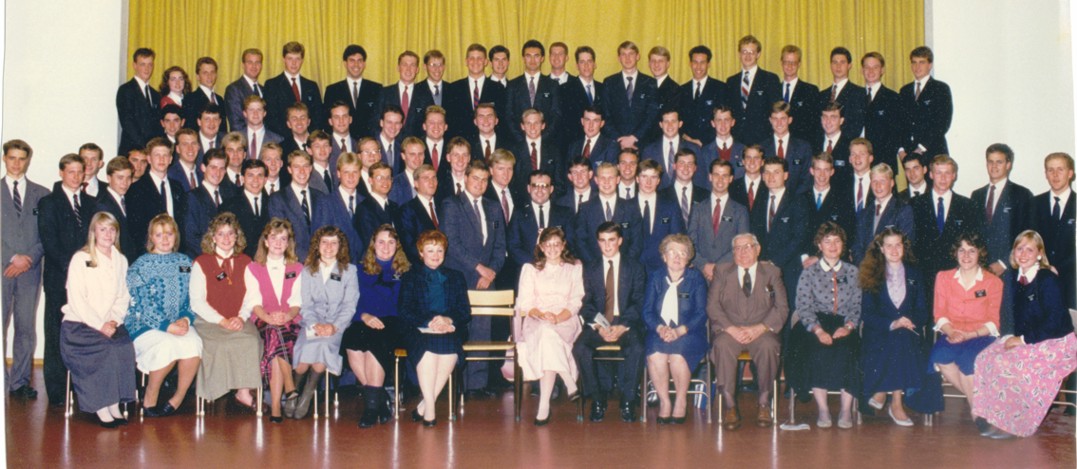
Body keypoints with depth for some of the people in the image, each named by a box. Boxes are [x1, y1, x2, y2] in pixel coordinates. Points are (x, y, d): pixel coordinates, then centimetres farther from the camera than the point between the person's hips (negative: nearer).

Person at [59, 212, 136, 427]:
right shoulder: (80, 259, 1)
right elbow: (76, 299, -8)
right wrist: (99, 326, -16)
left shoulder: (121, 260, 16)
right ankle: (102, 408, -25)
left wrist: (114, 321, -7)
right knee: (104, 349, -31)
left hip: (109, 325, 4)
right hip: (78, 324, -4)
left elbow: (123, 297, 13)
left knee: (125, 346, -27)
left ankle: (115, 405, -23)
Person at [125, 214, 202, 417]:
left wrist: (186, 318, -9)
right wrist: (167, 326, -19)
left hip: (178, 323, 3)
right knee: (168, 345, -35)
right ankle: (150, 399, -12)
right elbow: (142, 304, -8)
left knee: (193, 343, -31)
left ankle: (178, 398, -13)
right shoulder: (140, 265, 2)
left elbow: (192, 297, 13)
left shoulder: (185, 262, 15)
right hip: (144, 324, -3)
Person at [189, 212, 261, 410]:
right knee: (223, 344, -33)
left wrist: (241, 318, -12)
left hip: (239, 322, 3)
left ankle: (245, 392, -23)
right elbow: (197, 302, -3)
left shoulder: (245, 262, 15)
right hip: (209, 322, -2)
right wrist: (222, 321, -14)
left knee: (252, 341, -29)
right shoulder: (201, 263, 4)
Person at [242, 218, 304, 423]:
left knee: (276, 342, -34)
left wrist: (287, 316, -19)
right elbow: (254, 302, 1)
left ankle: (275, 406, -37)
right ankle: (290, 388, -37)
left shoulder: (297, 269, 19)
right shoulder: (252, 269, 16)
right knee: (275, 333, -36)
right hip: (263, 322, 0)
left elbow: (297, 301, 5)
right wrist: (269, 317, -20)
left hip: (290, 321, 0)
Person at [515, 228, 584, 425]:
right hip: (536, 321, 1)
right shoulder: (530, 269, 16)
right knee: (546, 334, -38)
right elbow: (525, 302, 7)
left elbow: (575, 302, 6)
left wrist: (558, 317, -13)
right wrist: (541, 314, -14)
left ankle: (544, 406, -40)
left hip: (565, 320, -1)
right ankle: (570, 385, -28)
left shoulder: (574, 268, 15)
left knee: (548, 335, -37)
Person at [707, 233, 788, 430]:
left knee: (768, 346, -34)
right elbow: (712, 306, 4)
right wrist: (731, 329, -13)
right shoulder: (722, 272, 15)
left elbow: (782, 308, 4)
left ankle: (764, 404, -22)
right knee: (722, 345, -34)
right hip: (730, 330, 0)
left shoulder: (772, 272, 14)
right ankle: (730, 405, -29)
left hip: (761, 331, 0)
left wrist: (759, 328, -13)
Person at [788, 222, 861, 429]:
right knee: (818, 350, -32)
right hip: (815, 324, -1)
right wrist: (818, 330, -19)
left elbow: (857, 306, 6)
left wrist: (848, 327, -14)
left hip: (845, 327, 1)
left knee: (846, 350, -31)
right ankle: (822, 409, -27)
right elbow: (804, 307, -1)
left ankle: (846, 410, -26)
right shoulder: (809, 273, 10)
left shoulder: (853, 272, 14)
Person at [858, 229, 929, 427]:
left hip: (909, 333, 2)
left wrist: (911, 322, -13)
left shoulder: (914, 274, 16)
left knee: (904, 338, -32)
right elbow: (867, 314, -2)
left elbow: (922, 310, 10)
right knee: (897, 342, -33)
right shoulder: (872, 275, 7)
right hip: (878, 333, -2)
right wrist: (892, 324, -18)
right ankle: (896, 403, -23)